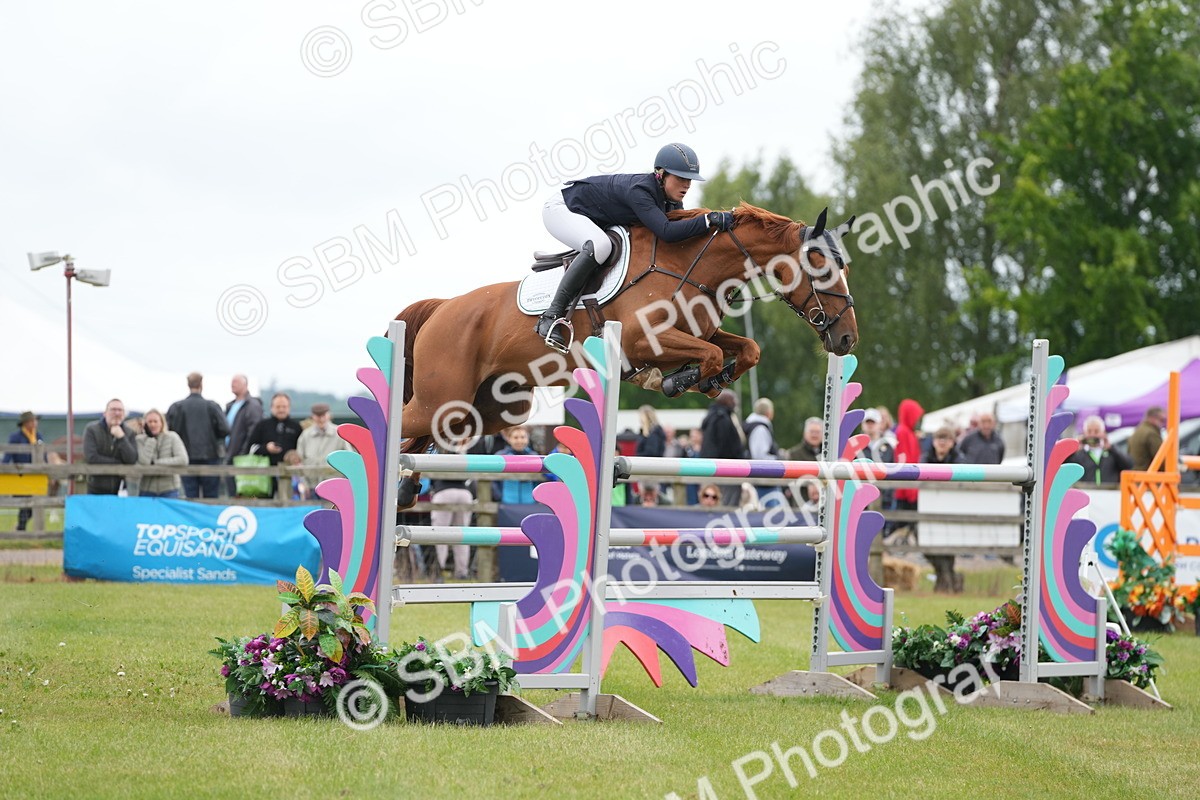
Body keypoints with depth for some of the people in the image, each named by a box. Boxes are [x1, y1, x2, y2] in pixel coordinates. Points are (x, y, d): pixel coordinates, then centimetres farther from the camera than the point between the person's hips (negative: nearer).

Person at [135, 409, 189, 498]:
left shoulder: (172, 437, -1)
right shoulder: (140, 440, -1)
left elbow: (183, 460, -14)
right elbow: (144, 461, -16)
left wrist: (156, 462, -14)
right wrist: (150, 438, -13)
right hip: (147, 490, 1)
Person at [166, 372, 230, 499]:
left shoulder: (176, 407, -4)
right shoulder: (212, 406, -8)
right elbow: (224, 430, -9)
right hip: (210, 455, -1)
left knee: (190, 496, 4)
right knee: (211, 497, 6)